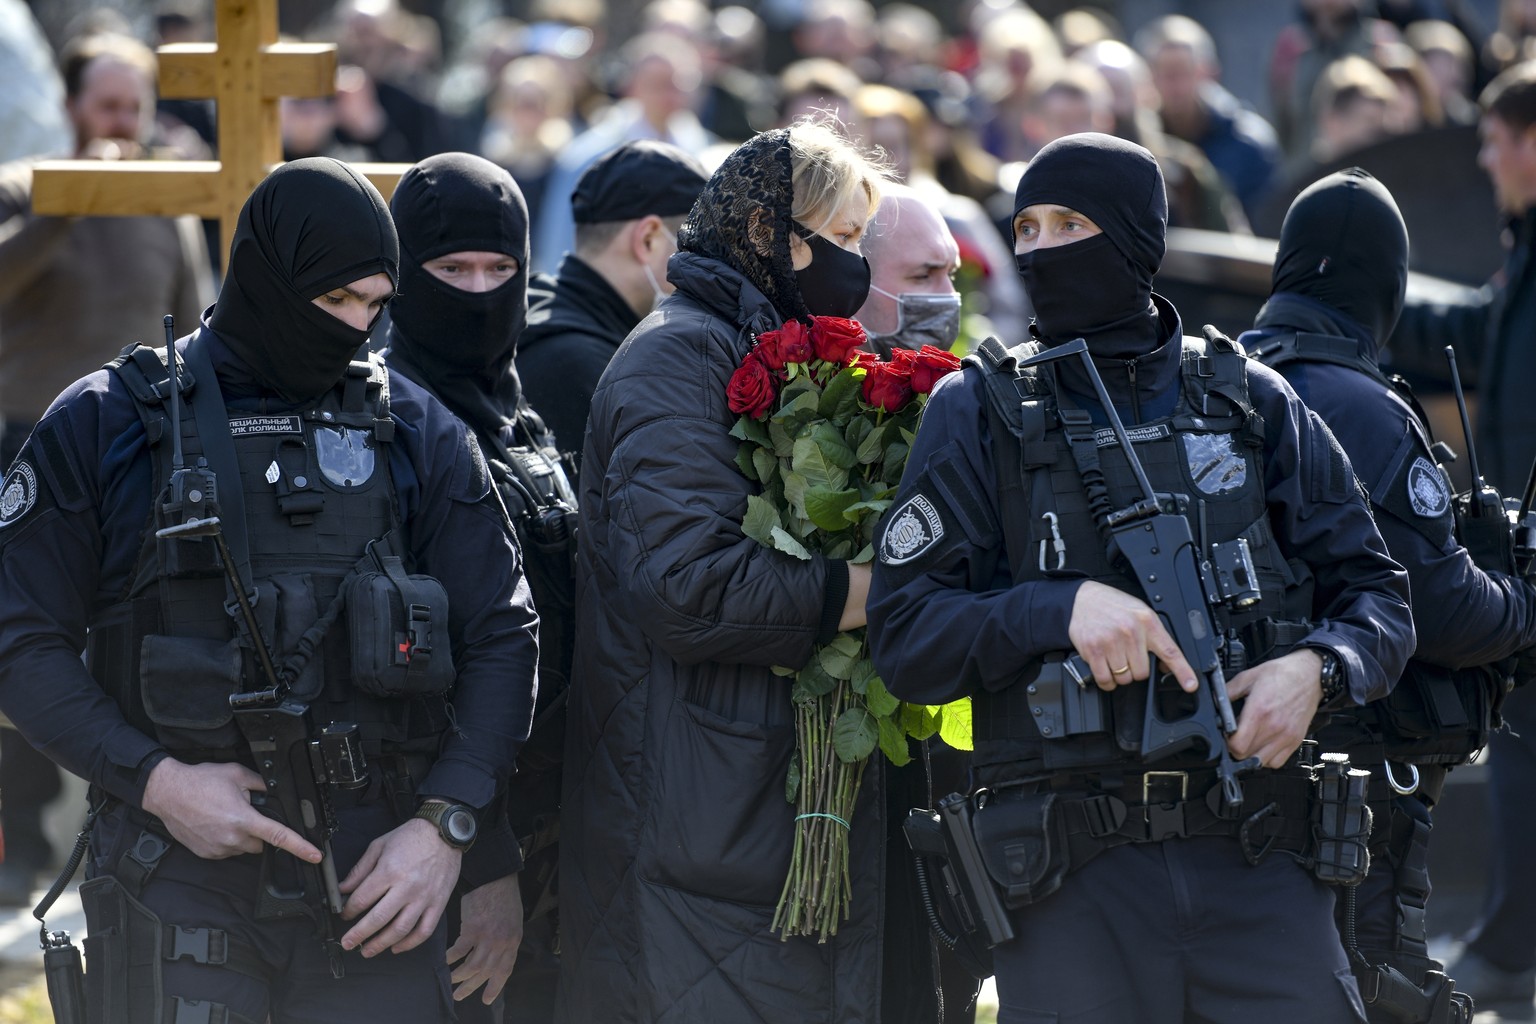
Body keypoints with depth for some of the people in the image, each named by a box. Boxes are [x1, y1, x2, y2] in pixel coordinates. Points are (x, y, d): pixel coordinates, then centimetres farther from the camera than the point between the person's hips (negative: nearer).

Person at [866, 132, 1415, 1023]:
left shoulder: (1248, 402, 10)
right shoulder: (980, 412, 5)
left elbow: (1373, 591, 13)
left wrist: (1318, 669, -9)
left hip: (1259, 858, 1)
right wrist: (1062, 607, -17)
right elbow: (903, 634, -2)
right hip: (1073, 879, -1)